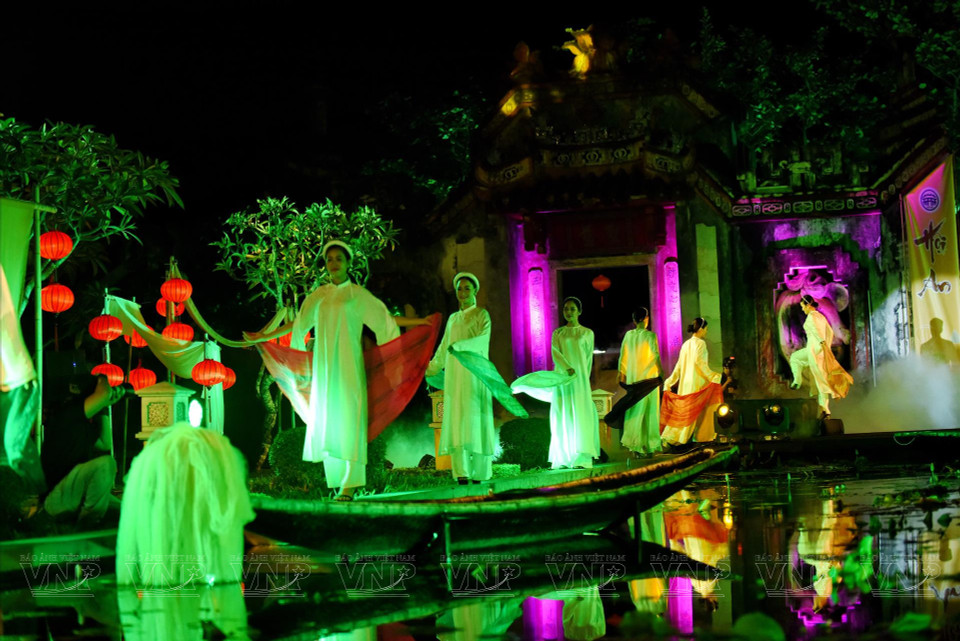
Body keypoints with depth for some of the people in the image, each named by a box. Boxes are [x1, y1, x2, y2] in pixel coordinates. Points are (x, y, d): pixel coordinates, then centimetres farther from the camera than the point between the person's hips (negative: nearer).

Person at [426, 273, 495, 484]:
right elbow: (443, 348, 27)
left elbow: (483, 338, -17)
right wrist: (430, 370, 33)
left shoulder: (482, 315, 2)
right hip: (454, 374, 5)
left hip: (475, 373, -5)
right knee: (456, 419, -4)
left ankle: (479, 472, -2)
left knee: (475, 418, -7)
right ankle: (462, 473, -9)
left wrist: (460, 346, -32)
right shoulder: (453, 318, 18)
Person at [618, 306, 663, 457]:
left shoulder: (628, 335, 4)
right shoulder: (650, 335, -8)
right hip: (648, 377, -4)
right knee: (648, 411, 2)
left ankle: (635, 445, 9)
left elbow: (623, 357, 7)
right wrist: (661, 372, -1)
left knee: (634, 410, 9)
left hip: (632, 378, 4)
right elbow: (656, 357, -11)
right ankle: (648, 446, 1)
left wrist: (622, 375, 15)